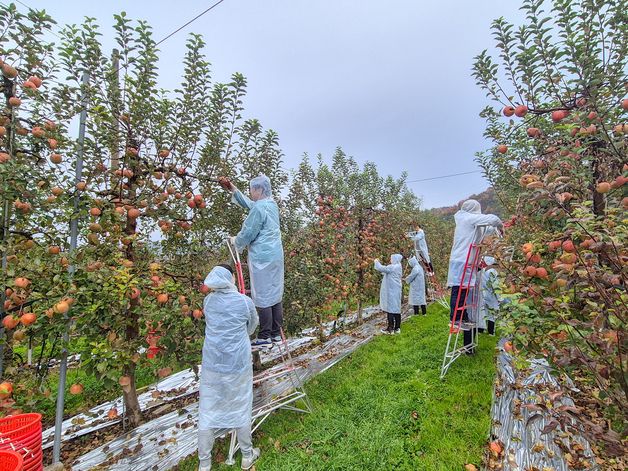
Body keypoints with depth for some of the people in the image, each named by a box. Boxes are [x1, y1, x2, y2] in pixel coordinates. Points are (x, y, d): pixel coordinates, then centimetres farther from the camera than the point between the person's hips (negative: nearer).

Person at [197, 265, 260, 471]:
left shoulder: (208, 300, -5)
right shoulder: (245, 302, -14)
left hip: (212, 365, 2)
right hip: (238, 366, -2)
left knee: (208, 411, 18)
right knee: (240, 410, 17)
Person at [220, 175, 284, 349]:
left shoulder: (258, 208, -15)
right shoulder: (272, 204, 13)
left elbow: (247, 233, -10)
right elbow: (248, 203, 26)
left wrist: (235, 241, 10)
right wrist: (232, 189, 27)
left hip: (262, 258, -9)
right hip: (276, 255, 9)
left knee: (262, 297, 0)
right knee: (276, 294, 12)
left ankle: (265, 338, 9)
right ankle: (276, 334, 21)